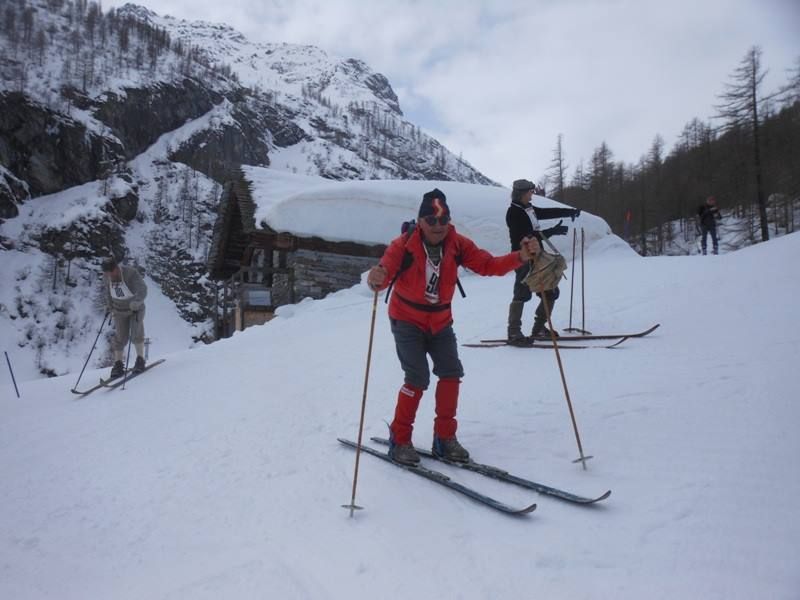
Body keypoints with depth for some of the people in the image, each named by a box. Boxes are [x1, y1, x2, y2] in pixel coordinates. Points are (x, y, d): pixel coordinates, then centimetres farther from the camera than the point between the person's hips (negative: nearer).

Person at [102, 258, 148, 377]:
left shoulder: (131, 274, -26)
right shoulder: (107, 276, -11)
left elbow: (142, 290, -36)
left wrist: (136, 302, -54)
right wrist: (109, 306, 15)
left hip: (136, 309, -3)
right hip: (119, 311, 3)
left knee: (136, 334, -16)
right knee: (120, 337, -5)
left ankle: (140, 360, -1)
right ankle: (118, 365, 2)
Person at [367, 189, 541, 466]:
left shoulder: (458, 244, -10)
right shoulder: (403, 245, -21)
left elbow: (488, 265, -13)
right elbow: (385, 271, -33)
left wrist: (520, 257, -28)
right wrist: (377, 279, -57)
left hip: (440, 321, 5)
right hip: (407, 320, -4)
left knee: (451, 373, -2)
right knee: (418, 378, -13)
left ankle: (444, 437, 15)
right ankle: (399, 439, 6)